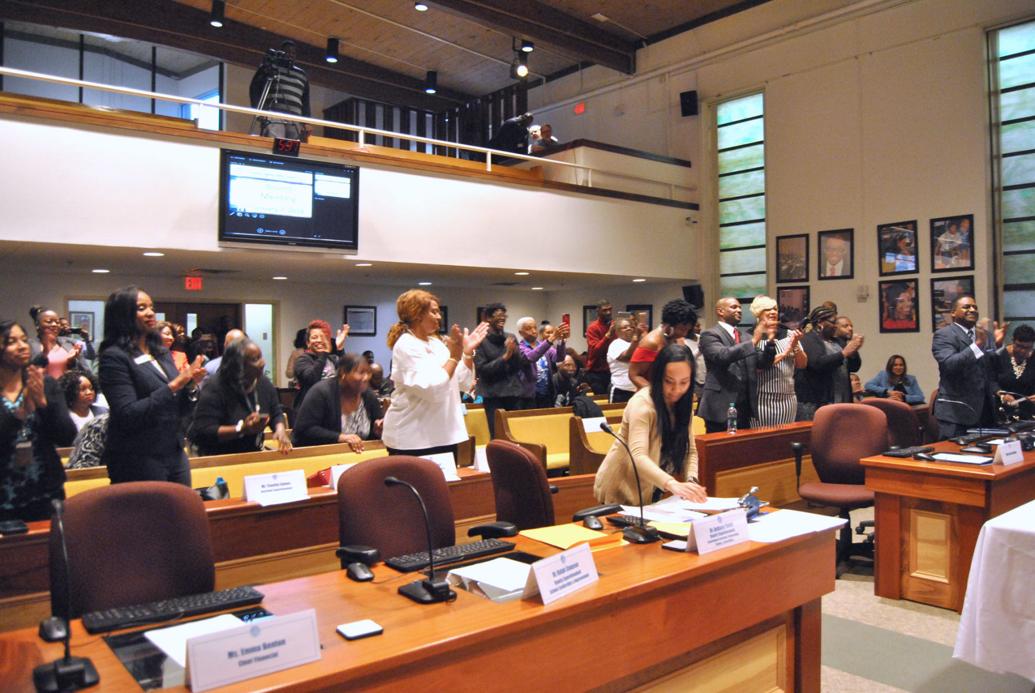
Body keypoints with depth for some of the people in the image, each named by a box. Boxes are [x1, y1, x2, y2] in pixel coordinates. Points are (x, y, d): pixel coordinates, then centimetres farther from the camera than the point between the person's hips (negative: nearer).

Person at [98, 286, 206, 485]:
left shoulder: (162, 353, 11)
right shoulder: (114, 357, -10)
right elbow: (128, 414, -18)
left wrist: (191, 385, -4)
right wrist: (174, 385, -21)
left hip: (175, 454, 7)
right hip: (138, 461, -7)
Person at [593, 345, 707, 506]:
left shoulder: (683, 404, 0)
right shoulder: (642, 403, -22)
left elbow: (690, 450, 1)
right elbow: (638, 456, -34)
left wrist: (692, 481, -19)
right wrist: (672, 484, -49)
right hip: (624, 492, -6)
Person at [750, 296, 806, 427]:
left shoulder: (788, 334, 6)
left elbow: (803, 364, 7)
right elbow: (755, 366, -12)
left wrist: (795, 346, -11)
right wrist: (784, 353, -12)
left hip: (787, 400, 4)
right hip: (762, 401, -3)